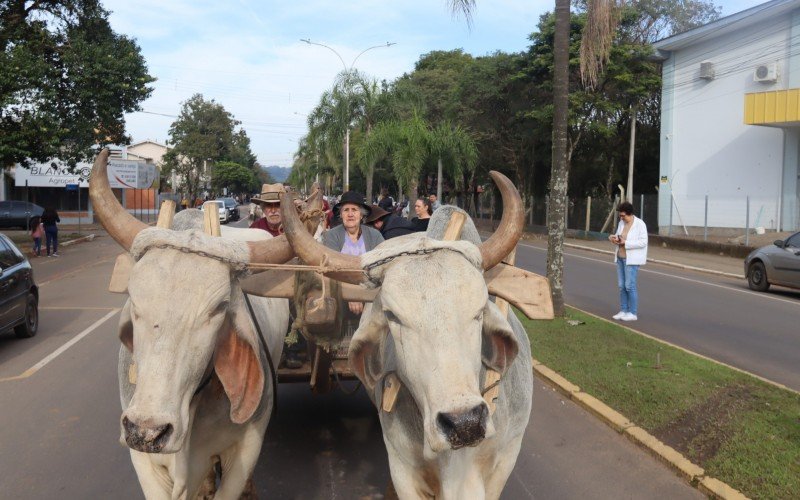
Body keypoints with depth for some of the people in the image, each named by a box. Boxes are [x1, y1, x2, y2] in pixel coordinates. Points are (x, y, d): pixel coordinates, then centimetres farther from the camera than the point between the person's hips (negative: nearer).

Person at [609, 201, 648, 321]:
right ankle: (623, 311, 15)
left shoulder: (640, 224, -16)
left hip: (631, 259, -8)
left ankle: (633, 313, 0)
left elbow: (643, 242, -20)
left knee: (630, 286, -7)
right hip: (621, 257, 8)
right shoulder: (622, 222, 6)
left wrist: (625, 243, -25)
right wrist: (614, 238, -9)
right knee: (622, 285, 8)